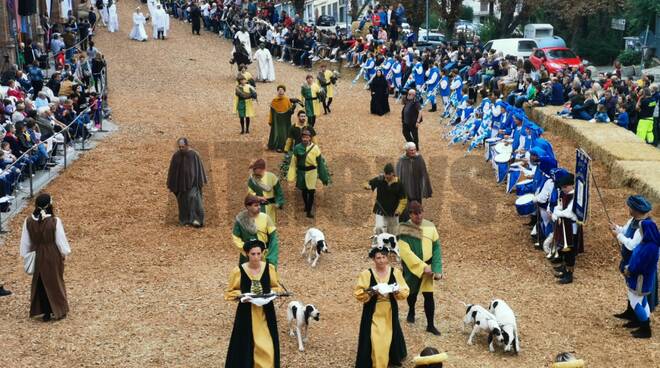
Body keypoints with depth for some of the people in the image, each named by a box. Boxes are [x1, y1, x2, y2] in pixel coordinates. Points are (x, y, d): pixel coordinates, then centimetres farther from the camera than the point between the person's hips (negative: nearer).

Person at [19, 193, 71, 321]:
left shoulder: (29, 221, -11)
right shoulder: (55, 221, -22)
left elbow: (25, 241, -1)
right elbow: (61, 240, -12)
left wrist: (26, 255, 13)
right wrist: (65, 253, 5)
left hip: (37, 257, 3)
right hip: (53, 256, -3)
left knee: (40, 283, 16)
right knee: (55, 282, 15)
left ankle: (45, 313, 22)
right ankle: (58, 311, 25)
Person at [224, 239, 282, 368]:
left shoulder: (269, 268, -6)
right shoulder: (238, 271, -12)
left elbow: (276, 287, 9)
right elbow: (230, 292, 0)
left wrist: (270, 294, -11)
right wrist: (241, 296, -18)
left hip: (266, 312, 2)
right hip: (246, 313, -1)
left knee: (266, 346, 3)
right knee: (246, 345, 3)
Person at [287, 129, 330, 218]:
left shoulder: (315, 148, -9)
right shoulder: (297, 148, -5)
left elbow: (320, 163, -1)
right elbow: (293, 162, 1)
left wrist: (324, 177, 2)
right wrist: (292, 175, 0)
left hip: (311, 172, -2)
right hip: (301, 172, 2)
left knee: (311, 192, -5)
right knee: (304, 190, 18)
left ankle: (309, 211, 3)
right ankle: (306, 206, 42)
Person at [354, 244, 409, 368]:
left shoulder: (395, 272, -2)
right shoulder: (366, 274, -8)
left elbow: (405, 292, 0)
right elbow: (358, 294, -8)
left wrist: (396, 292, -20)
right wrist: (371, 292, -23)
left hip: (390, 312, 2)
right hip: (373, 313, -2)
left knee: (389, 338, 14)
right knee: (375, 341, -5)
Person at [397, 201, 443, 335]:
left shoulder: (430, 226, -8)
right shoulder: (404, 229, -17)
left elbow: (436, 248, -4)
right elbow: (406, 252, -21)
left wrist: (437, 269, -13)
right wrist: (422, 267, -24)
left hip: (427, 266, 1)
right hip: (411, 266, -1)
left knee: (429, 295, 0)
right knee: (412, 292, 20)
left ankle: (430, 325, 13)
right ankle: (411, 311, 50)